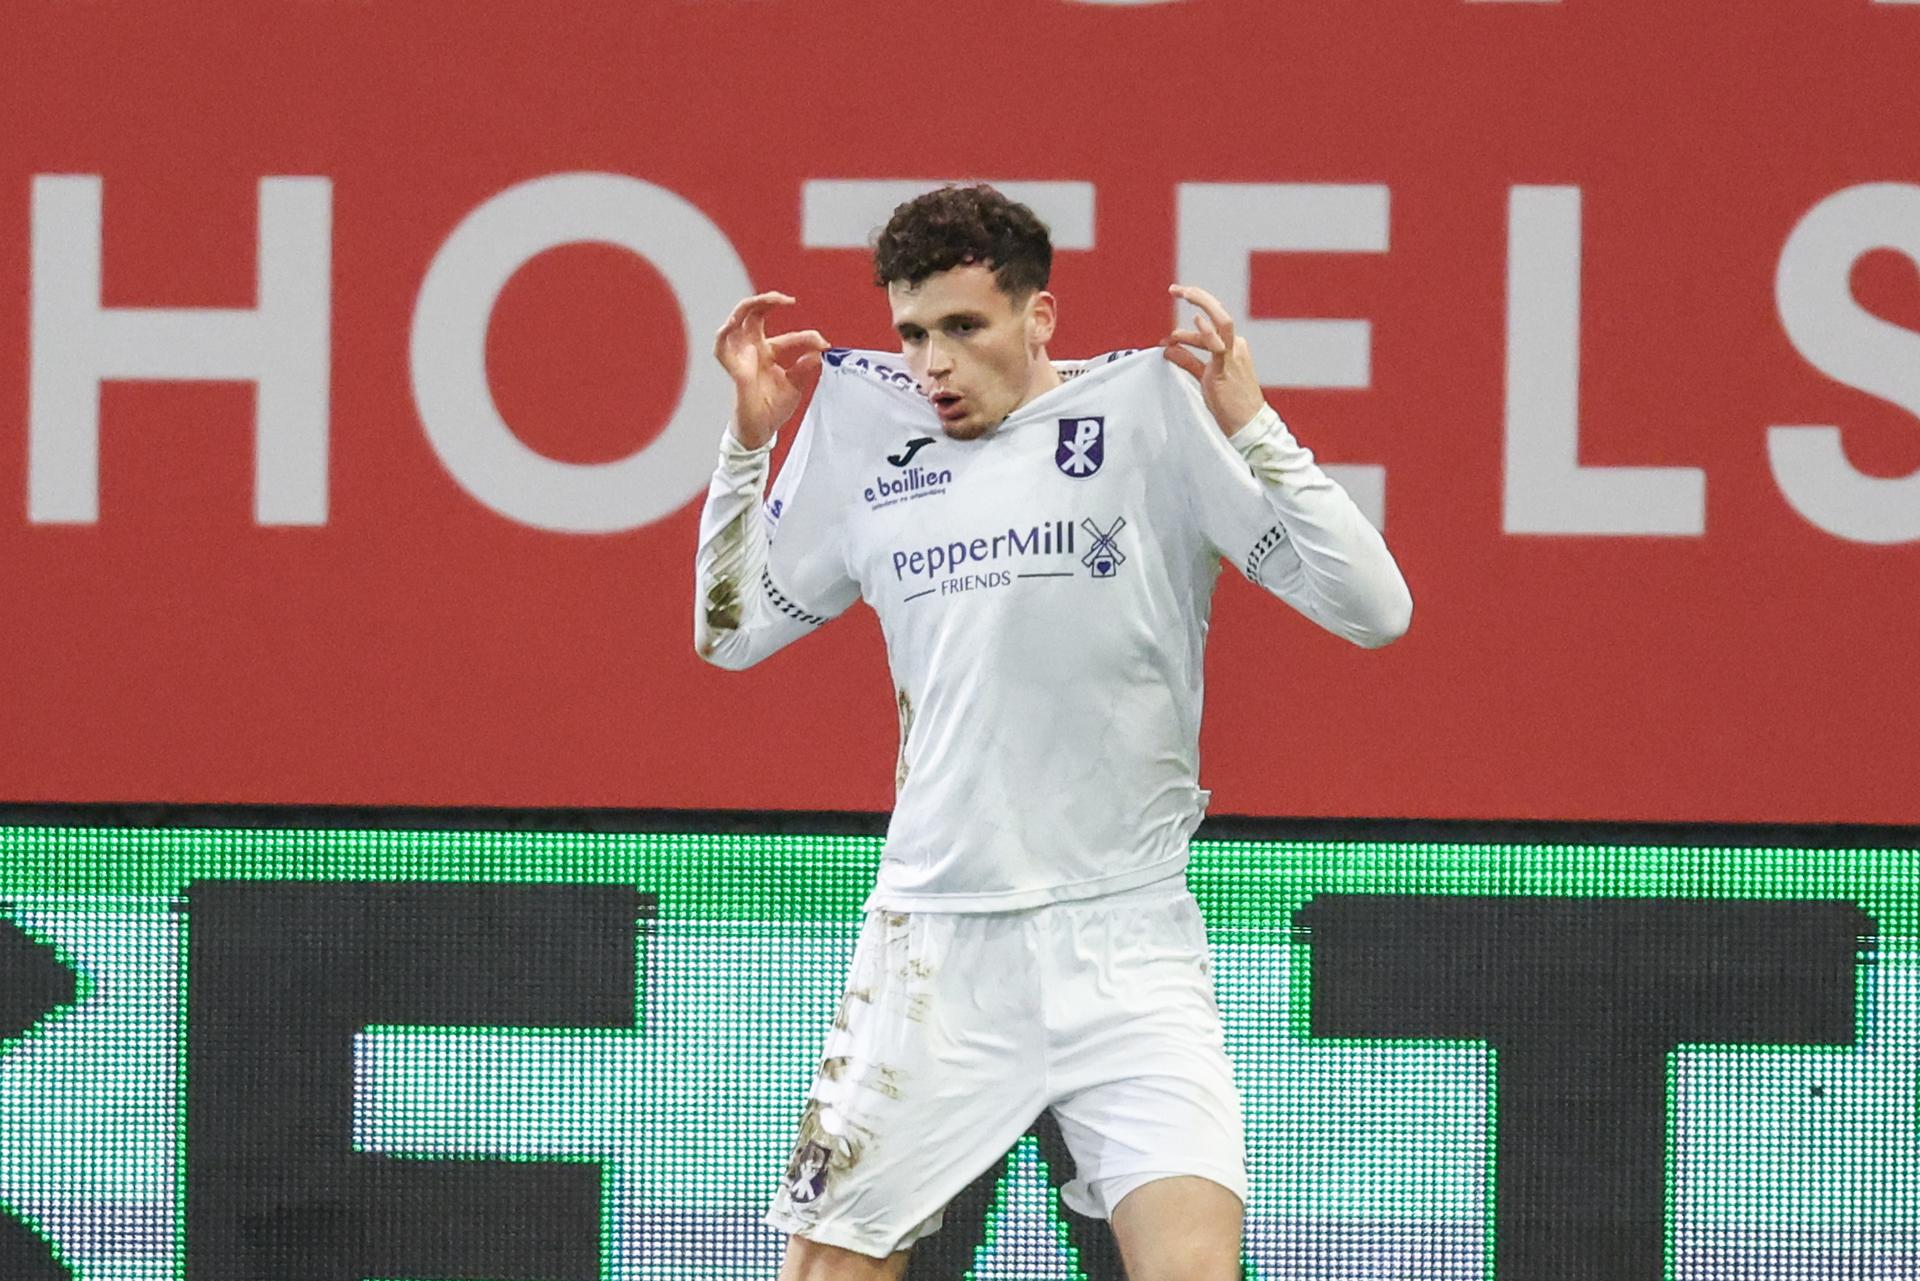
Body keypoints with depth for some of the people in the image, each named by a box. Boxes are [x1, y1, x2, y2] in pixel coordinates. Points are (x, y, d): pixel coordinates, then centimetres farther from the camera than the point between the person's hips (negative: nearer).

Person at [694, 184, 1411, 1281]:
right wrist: (753, 435, 12)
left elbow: (1374, 612, -8)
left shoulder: (1154, 411, -3)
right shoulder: (869, 431, 10)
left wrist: (1252, 426, -16)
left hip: (1122, 938, -3)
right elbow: (730, 631, 23)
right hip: (931, 938, 3)